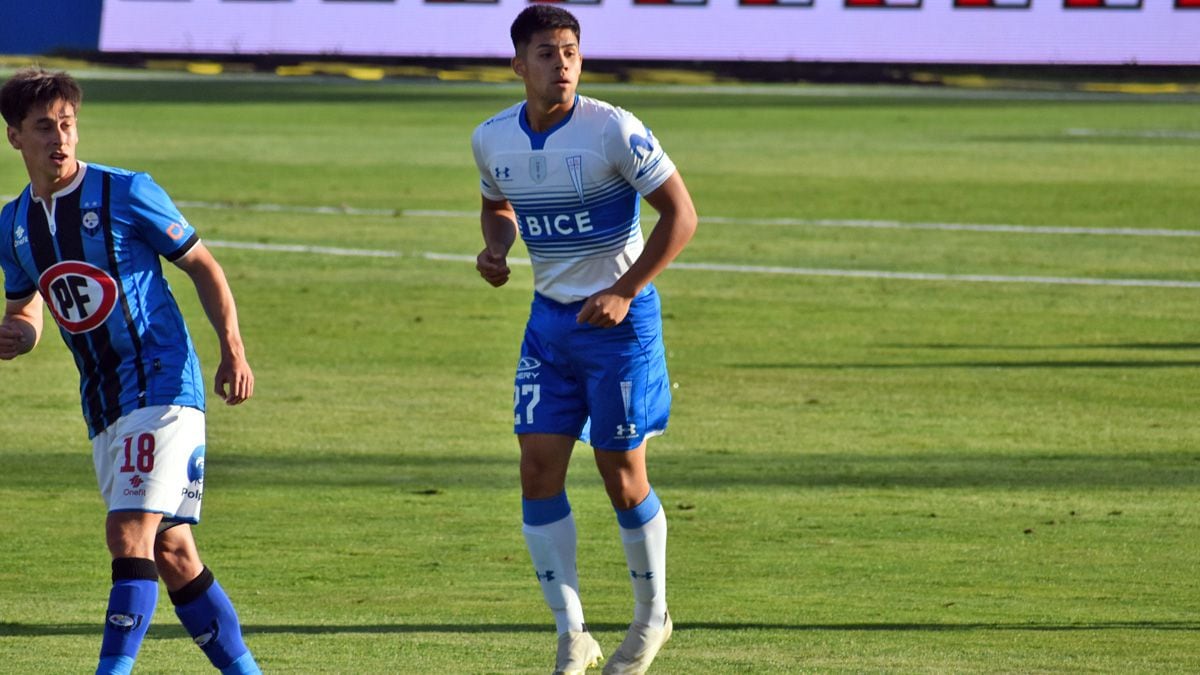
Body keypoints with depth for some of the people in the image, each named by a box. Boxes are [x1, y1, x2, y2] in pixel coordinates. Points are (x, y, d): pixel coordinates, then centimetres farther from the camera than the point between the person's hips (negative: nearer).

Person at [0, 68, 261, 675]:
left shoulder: (127, 194, -7)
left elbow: (201, 265, 1)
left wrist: (232, 348, -9)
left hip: (162, 386, -6)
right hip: (103, 408, 6)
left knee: (129, 534, -18)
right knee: (170, 552, 8)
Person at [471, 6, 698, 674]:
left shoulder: (613, 130, -17)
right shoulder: (493, 140, -1)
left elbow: (681, 213, -13)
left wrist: (623, 293, -18)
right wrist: (496, 247, -3)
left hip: (620, 318, -5)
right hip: (549, 318, 5)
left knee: (622, 476, 0)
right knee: (538, 471, -3)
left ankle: (653, 615, 22)